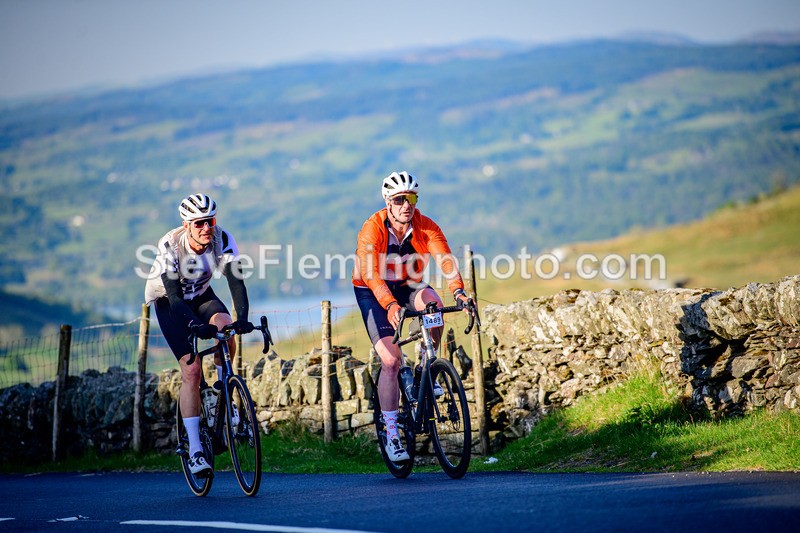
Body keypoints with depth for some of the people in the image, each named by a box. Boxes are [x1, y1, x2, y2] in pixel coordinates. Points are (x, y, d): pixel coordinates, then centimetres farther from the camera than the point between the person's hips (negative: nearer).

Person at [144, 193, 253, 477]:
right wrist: (195, 325, -51)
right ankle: (195, 449, -14)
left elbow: (236, 280, -30)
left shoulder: (222, 239, -23)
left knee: (225, 325, -31)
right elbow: (174, 294, -36)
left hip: (200, 295, 3)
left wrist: (243, 317, -47)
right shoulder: (170, 246, -31)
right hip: (168, 302, -3)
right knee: (191, 369, -17)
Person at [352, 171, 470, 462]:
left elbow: (445, 258, -29)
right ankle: (391, 435, -4)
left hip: (407, 288, 3)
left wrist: (458, 291, -48)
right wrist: (390, 305, -51)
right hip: (372, 293, -3)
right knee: (391, 360, -14)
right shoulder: (372, 230, -24)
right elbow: (370, 274, -35)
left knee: (433, 302, -32)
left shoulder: (426, 227, -16)